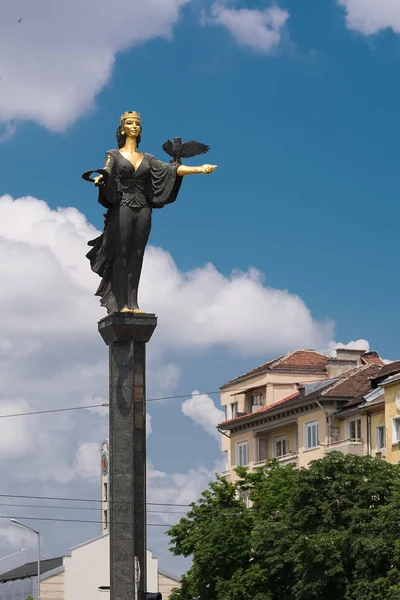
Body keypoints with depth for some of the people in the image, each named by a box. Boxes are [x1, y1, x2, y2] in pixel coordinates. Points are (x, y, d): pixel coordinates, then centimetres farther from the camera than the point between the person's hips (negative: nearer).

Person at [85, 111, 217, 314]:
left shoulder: (147, 158, 17)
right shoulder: (114, 155, 8)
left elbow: (170, 169, 5)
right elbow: (107, 170, -12)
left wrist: (199, 169, -8)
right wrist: (99, 178, -37)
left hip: (143, 211, 4)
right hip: (122, 209, -4)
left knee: (136, 257, 1)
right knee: (121, 255, -8)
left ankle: (132, 304, 0)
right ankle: (121, 304, -11)